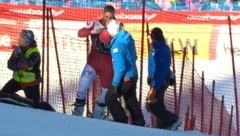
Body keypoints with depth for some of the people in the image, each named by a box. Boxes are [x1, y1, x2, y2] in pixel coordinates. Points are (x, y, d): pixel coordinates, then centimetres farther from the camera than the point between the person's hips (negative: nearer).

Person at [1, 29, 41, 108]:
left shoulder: (34, 53, -21)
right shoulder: (18, 49, -3)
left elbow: (27, 65, -36)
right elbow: (10, 64, -6)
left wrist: (18, 53, -35)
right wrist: (17, 66, -27)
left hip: (31, 83, -6)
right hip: (17, 79, 6)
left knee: (34, 105, -2)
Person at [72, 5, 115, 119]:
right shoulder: (95, 24, -2)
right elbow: (80, 33, -13)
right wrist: (95, 31, -27)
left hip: (108, 64, 2)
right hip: (94, 61, -2)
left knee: (106, 91, 12)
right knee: (82, 88, -10)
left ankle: (98, 115, 31)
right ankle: (77, 114, 1)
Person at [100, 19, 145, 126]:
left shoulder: (118, 43, -24)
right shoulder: (127, 37, 2)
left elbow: (120, 66, -25)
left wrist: (115, 83, -18)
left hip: (125, 77, -9)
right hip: (133, 74, 9)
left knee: (110, 98, 4)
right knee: (131, 100, 20)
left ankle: (122, 122, 6)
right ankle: (139, 123, 26)